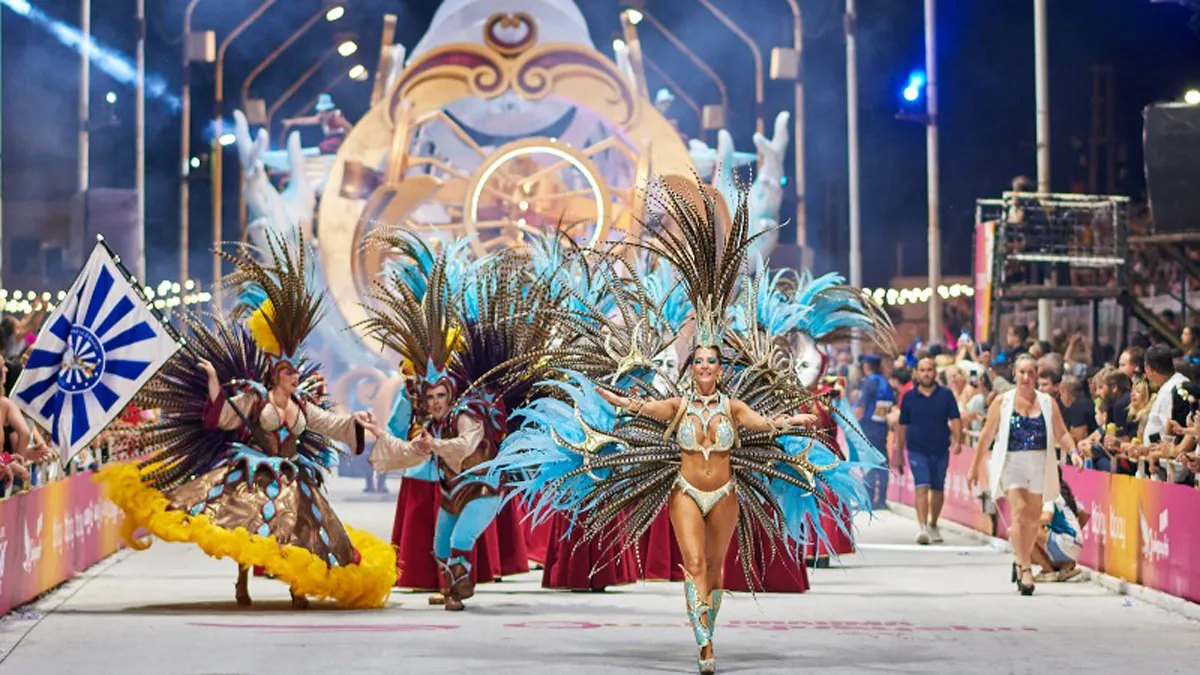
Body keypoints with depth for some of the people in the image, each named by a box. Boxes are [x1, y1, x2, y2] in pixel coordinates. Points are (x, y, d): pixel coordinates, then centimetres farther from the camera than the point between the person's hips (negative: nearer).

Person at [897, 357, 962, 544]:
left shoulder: (946, 395, 3)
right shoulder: (909, 397, 4)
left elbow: (955, 420, -1)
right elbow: (903, 426, 10)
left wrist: (957, 441, -19)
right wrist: (899, 453, 12)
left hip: (941, 450, 2)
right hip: (917, 450, -2)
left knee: (938, 490, 12)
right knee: (922, 487, -15)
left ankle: (933, 525, 30)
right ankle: (922, 527, -23)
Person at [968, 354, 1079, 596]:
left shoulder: (1048, 403, 7)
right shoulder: (1002, 402, 3)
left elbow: (1061, 433, 8)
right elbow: (987, 435, 6)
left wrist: (1073, 451, -11)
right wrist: (975, 466, 7)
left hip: (1040, 465, 3)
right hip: (1011, 464, -3)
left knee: (1033, 518, 8)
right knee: (1020, 511, -18)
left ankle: (1021, 561, 30)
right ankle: (1025, 568, -18)